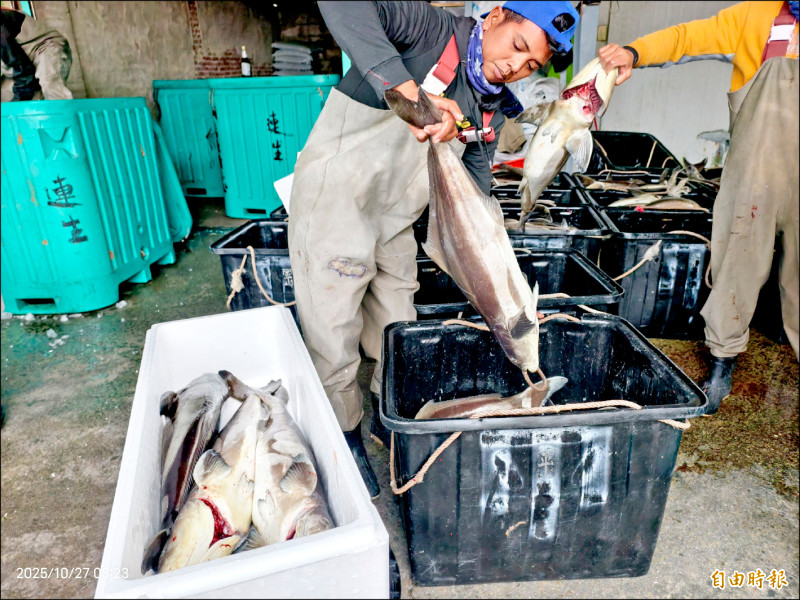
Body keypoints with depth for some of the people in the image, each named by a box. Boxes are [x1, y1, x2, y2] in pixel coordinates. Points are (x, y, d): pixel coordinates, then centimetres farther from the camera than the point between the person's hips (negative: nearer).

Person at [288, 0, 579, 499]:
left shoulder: (492, 112, 6)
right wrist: (408, 90, -43)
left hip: (395, 220, 7)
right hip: (334, 201, -7)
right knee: (335, 334, 3)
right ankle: (344, 436, 26)